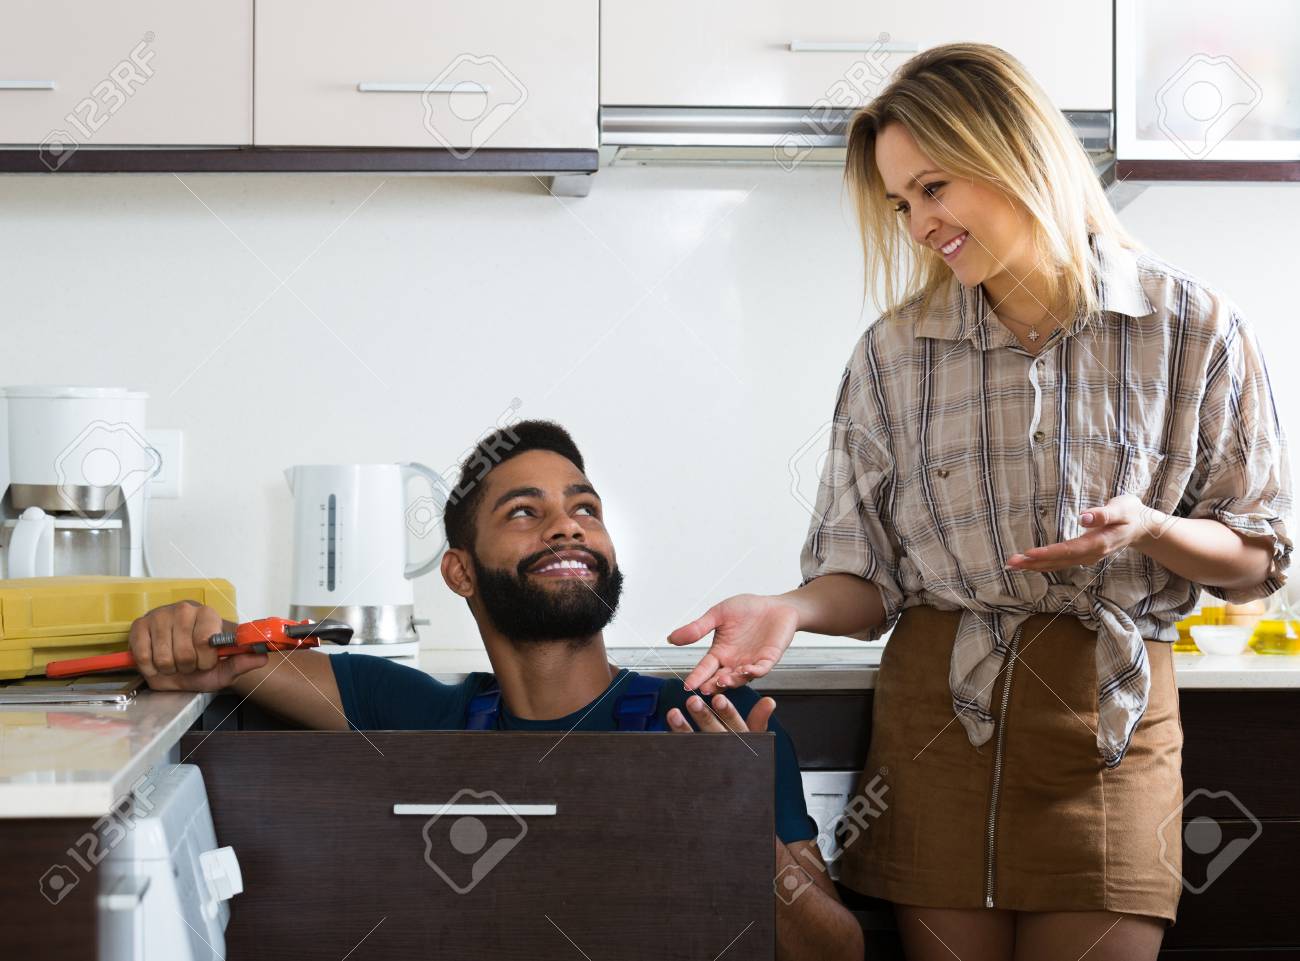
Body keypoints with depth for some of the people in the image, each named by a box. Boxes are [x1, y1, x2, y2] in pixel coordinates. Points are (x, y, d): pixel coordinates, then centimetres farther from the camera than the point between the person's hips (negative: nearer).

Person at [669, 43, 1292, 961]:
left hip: (1111, 712, -1)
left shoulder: (1194, 330, 0)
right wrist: (793, 609, -17)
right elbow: (866, 573, 4)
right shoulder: (894, 351, 4)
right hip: (935, 705, 1)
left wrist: (1146, 530, -15)